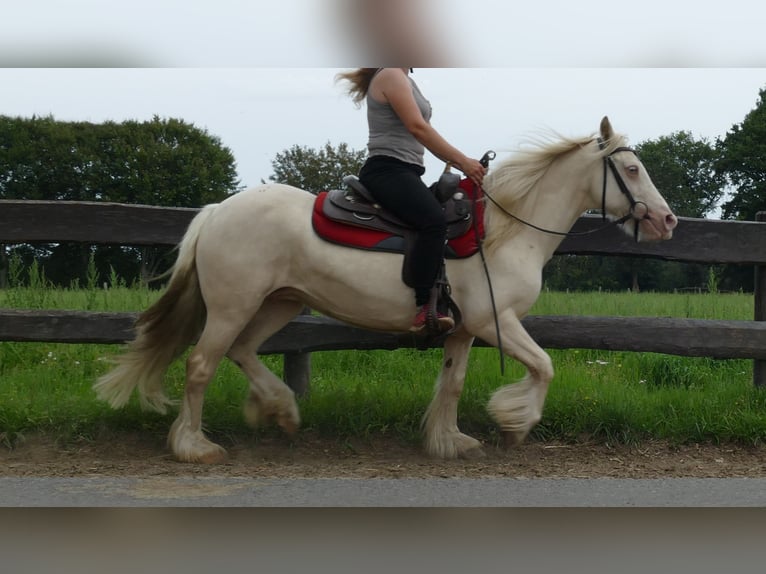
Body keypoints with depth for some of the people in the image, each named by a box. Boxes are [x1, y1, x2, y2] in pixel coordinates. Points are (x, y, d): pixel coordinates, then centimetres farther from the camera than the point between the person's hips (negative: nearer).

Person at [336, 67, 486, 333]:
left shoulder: (405, 80, 23)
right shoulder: (390, 76, -8)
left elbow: (419, 132, 21)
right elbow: (418, 128, -17)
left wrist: (461, 165, 11)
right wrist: (463, 162, -16)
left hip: (403, 173, 11)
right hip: (386, 170, -11)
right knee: (434, 220, -31)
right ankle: (423, 309, -35)